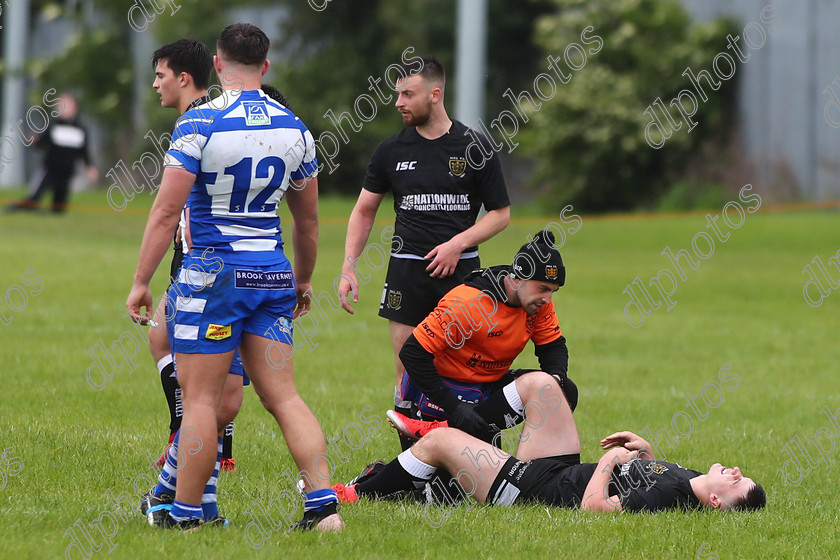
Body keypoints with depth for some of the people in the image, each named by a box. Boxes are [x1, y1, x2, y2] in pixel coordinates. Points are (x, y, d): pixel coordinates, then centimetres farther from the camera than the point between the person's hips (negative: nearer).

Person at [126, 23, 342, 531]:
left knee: (201, 398, 1)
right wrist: (303, 280, 29)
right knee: (284, 396, 6)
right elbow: (308, 220, 16)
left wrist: (141, 282, -5)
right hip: (273, 272, 5)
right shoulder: (293, 127, 6)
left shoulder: (200, 123, -10)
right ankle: (324, 504, -2)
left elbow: (166, 211, -11)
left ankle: (185, 513, 5)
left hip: (214, 272, -5)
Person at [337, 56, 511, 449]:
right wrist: (348, 268, 6)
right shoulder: (392, 150, 7)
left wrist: (458, 243, -10)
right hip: (407, 271, 2)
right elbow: (364, 211, 16)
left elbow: (500, 213, 5)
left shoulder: (474, 147, 0)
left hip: (460, 269, -2)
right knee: (407, 371, -2)